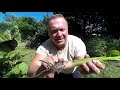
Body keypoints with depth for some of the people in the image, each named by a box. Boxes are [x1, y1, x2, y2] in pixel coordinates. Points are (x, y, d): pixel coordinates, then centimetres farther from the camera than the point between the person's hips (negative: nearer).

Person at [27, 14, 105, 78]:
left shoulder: (77, 43, -28)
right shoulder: (44, 47, -28)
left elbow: (80, 66, -37)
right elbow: (30, 73, -37)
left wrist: (87, 63, -61)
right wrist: (43, 68, -58)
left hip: (72, 72, 0)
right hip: (54, 73, 0)